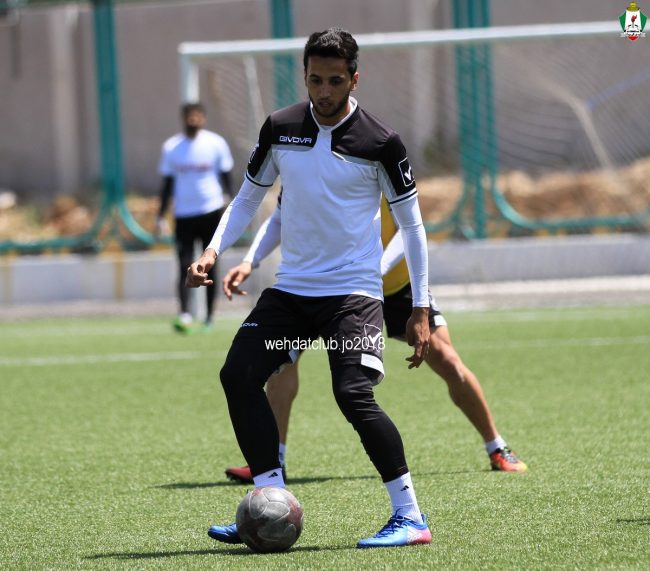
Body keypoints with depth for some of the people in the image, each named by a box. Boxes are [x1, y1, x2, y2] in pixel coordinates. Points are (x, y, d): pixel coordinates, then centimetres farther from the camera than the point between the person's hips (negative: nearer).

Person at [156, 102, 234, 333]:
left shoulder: (216, 144, -1)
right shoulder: (171, 147, 3)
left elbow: (226, 179, 6)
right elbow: (167, 183, 9)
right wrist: (161, 217, 5)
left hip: (211, 210, -1)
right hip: (183, 215, 1)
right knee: (184, 266, -9)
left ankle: (209, 316, 14)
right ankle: (184, 315, -17)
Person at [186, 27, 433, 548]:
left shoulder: (380, 142, -8)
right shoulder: (280, 129, 3)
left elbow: (411, 224, 0)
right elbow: (248, 199, 16)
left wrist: (421, 309, -2)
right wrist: (214, 250, -1)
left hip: (353, 291, -5)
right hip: (291, 287, 5)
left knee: (354, 395, -22)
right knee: (238, 375, -10)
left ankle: (410, 517, -11)